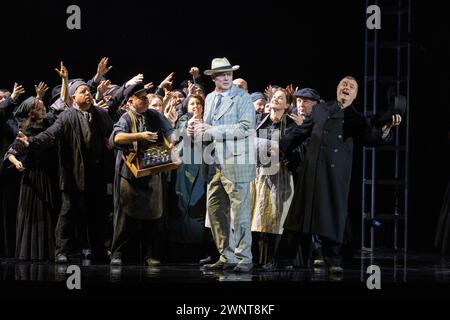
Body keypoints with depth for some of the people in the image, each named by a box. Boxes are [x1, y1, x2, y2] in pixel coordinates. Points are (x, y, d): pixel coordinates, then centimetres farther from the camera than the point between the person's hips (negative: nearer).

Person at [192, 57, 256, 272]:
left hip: (237, 162, -7)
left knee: (239, 212, -3)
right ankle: (227, 257, 16)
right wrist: (197, 131, 1)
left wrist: (212, 131, -19)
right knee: (215, 210, 8)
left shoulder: (242, 98, -6)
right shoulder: (210, 99, 16)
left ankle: (243, 259, 3)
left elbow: (245, 127, -17)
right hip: (214, 163, 7)